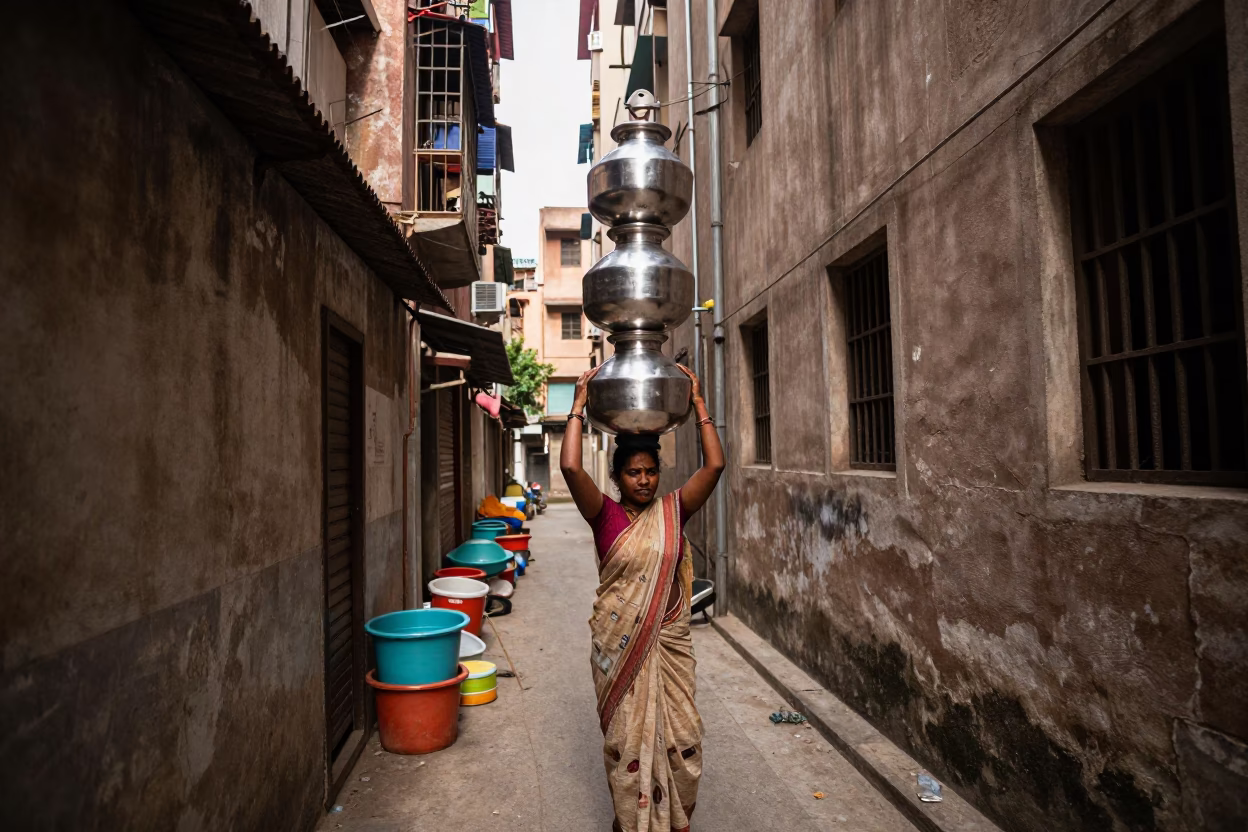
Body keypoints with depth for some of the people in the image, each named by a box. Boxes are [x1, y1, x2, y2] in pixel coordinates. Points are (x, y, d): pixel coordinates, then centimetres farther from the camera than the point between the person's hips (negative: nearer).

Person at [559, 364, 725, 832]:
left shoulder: (673, 512, -1)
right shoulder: (605, 516, -7)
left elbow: (715, 465, -10)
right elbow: (570, 467, -22)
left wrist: (698, 403, -9)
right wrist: (578, 407, -16)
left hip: (669, 639, 2)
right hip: (620, 640, -2)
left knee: (678, 732, 11)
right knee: (626, 734, 11)